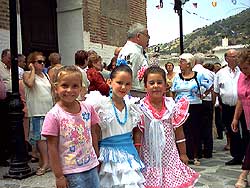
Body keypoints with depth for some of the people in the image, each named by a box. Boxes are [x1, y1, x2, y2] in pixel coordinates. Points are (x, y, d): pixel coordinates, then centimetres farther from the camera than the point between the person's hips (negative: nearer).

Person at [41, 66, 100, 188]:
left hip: (92, 167, 4)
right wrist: (59, 176, -9)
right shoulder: (54, 115, -13)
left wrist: (97, 160, 12)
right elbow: (52, 148, -10)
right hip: (71, 172, -4)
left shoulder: (88, 108, -1)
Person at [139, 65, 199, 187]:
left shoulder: (172, 106, -1)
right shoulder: (141, 108, -8)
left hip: (169, 155, 2)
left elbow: (178, 131, 6)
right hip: (149, 157, -2)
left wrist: (183, 154, 10)